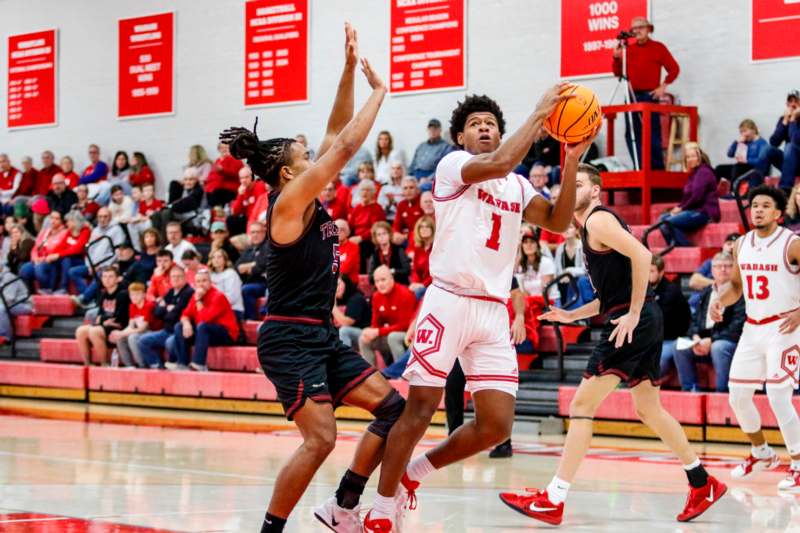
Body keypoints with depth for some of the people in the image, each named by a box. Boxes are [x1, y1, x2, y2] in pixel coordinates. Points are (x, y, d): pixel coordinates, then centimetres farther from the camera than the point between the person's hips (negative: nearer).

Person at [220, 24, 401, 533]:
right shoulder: (288, 203, -12)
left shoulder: (313, 203, 12)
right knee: (320, 438, -18)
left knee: (392, 405, 6)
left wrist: (351, 70, 9)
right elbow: (344, 147, -16)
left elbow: (336, 135, 14)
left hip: (322, 337, 10)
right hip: (291, 338, -10)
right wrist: (379, 90, -5)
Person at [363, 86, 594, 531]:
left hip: (494, 311, 6)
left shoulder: (518, 187, 20)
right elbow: (497, 164, -18)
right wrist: (540, 115, -11)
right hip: (449, 300, -6)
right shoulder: (452, 164, 1)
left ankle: (411, 474, 18)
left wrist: (572, 161, -1)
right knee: (420, 410, -8)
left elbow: (558, 221, 8)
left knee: (497, 425, -2)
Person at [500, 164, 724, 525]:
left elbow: (642, 256, -21)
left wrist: (633, 313, -21)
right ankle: (703, 484, 29)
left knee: (582, 405, -11)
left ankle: (552, 501, -12)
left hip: (632, 322, -11)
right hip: (642, 322, 11)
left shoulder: (598, 220, -7)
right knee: (648, 409, 21)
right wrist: (571, 315, 17)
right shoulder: (590, 228, 23)